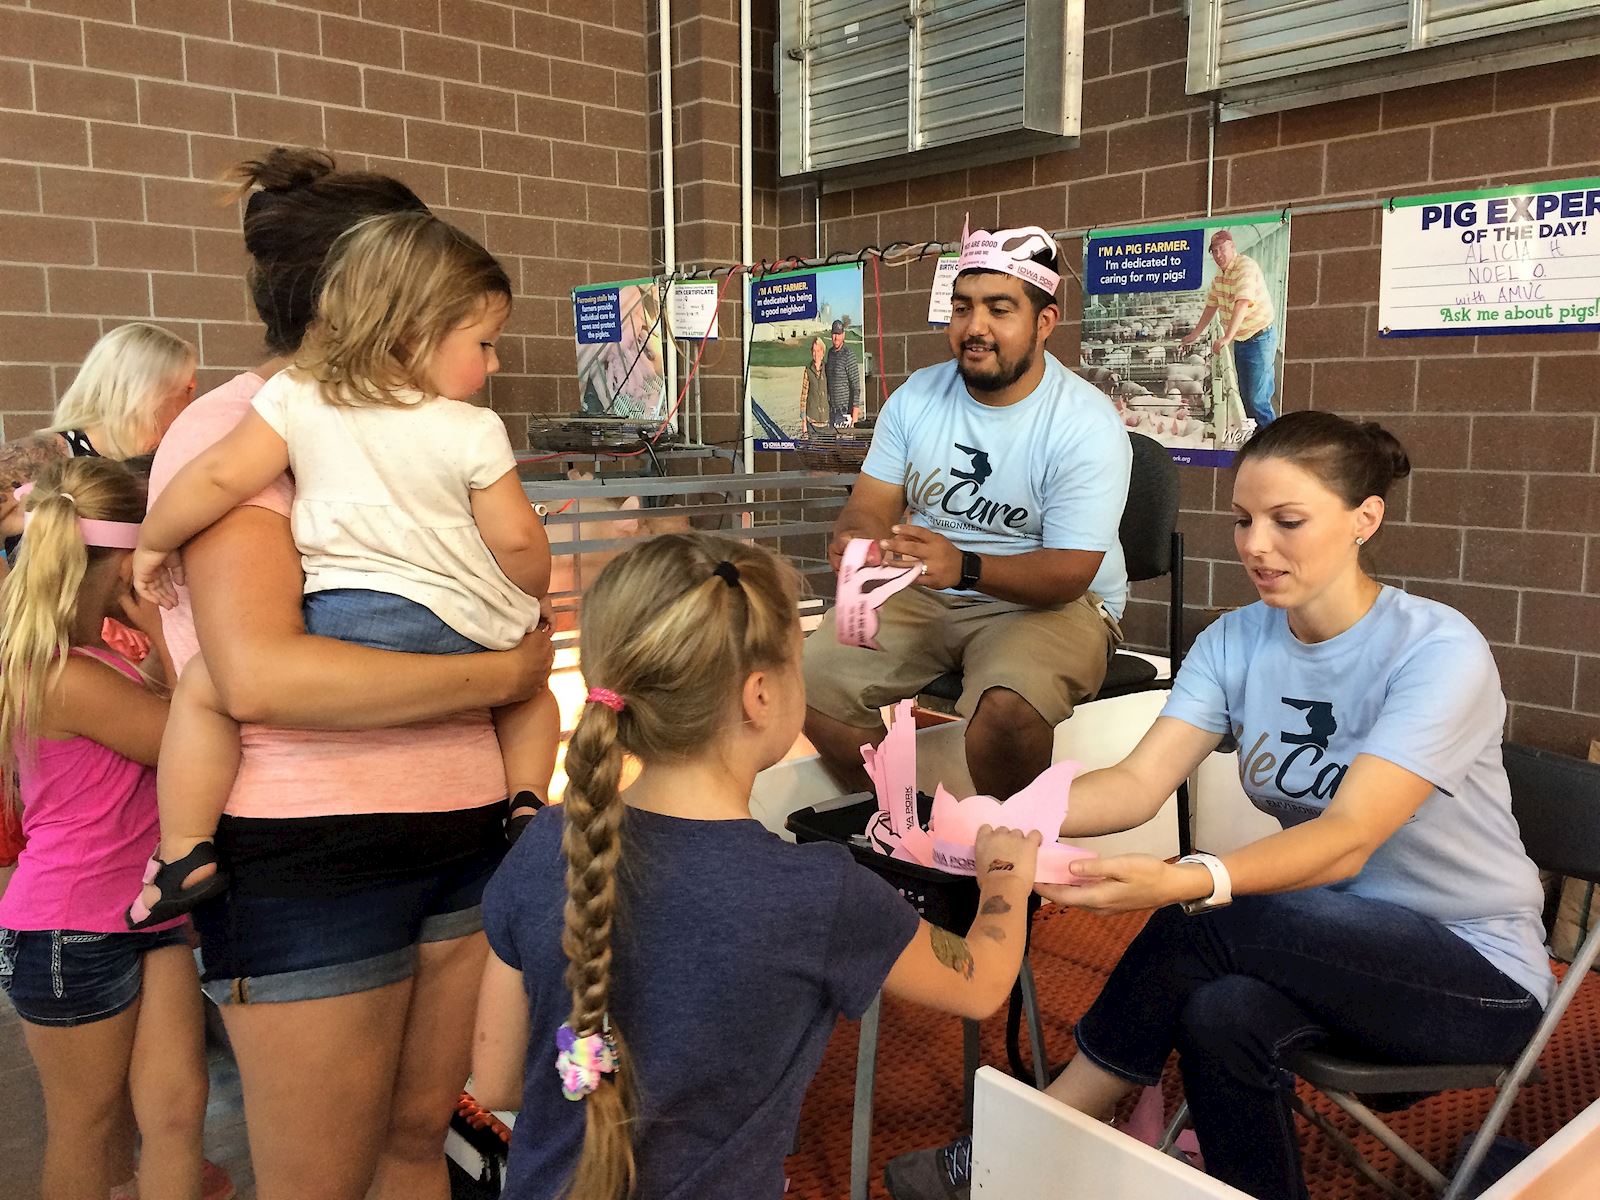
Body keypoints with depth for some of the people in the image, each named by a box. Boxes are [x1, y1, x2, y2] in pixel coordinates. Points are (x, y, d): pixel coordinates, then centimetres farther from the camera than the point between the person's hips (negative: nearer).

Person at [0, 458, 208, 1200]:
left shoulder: (98, 652, 5)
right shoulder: (71, 678, -24)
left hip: (147, 912, 8)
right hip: (72, 933, -8)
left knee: (177, 1109, 6)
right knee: (89, 1128, 14)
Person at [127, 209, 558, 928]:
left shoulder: (297, 398, 3)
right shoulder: (475, 432, 1)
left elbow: (220, 476, -1)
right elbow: (516, 539, -1)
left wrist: (153, 542, 15)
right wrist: (533, 601, 20)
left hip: (347, 619, -2)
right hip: (462, 636, 2)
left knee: (204, 684, 13)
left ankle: (185, 858, 7)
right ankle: (526, 804, 16)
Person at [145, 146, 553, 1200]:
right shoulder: (236, 430, -11)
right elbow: (261, 674, -26)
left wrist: (522, 783, 7)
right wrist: (502, 675, -18)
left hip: (462, 831, 7)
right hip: (306, 854, -7)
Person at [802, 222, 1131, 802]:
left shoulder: (1088, 424, -13)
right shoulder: (917, 396, 3)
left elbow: (1069, 573, -19)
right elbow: (870, 506, 1)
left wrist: (965, 567, -38)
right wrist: (856, 542, -26)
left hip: (1050, 602, -4)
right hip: (925, 597, 5)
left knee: (1005, 705, -36)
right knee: (812, 673, -16)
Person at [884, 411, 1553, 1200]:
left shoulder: (1439, 653, -20)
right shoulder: (1237, 641, -5)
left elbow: (1347, 839, -32)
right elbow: (1140, 781, -17)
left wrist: (1186, 884, -50)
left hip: (1479, 970, -4)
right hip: (1328, 949, 4)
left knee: (1203, 925, -28)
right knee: (1221, 1012, -31)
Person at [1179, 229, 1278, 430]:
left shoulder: (1246, 267, -20)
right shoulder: (1219, 275, 8)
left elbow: (1242, 304, -31)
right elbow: (1211, 306, 19)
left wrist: (1227, 337, -39)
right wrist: (1194, 336, 19)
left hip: (1259, 337, -9)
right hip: (1240, 339, 9)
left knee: (1257, 398, -12)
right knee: (1245, 396, 12)